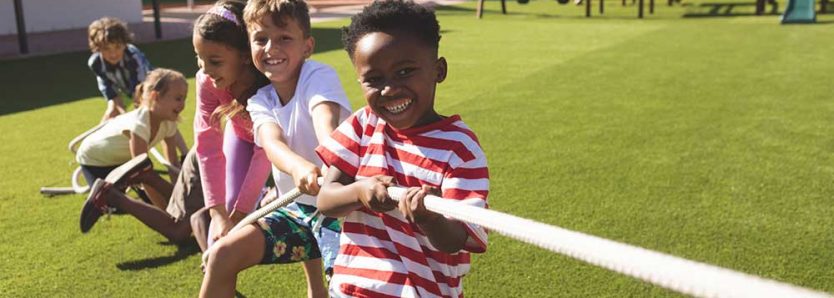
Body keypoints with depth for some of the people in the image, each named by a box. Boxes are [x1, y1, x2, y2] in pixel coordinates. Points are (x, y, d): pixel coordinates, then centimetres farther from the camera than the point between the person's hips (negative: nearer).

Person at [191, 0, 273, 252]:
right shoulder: (207, 82, -30)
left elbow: (265, 152, -33)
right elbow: (207, 145, -29)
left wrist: (238, 214, -32)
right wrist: (218, 213, -35)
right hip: (242, 135, 2)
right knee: (229, 207, -9)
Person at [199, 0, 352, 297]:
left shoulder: (318, 76, -14)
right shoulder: (260, 101, -2)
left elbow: (326, 125, -36)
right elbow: (272, 143, -24)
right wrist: (298, 166, -48)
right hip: (297, 208, 5)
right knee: (222, 254, -3)